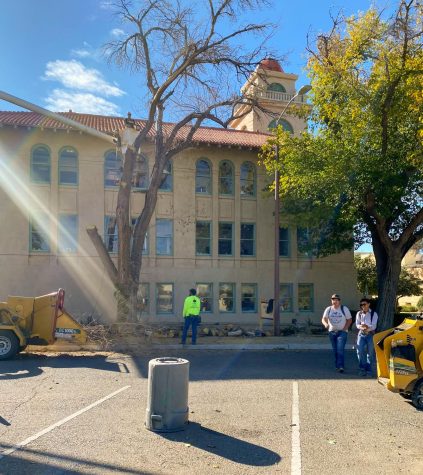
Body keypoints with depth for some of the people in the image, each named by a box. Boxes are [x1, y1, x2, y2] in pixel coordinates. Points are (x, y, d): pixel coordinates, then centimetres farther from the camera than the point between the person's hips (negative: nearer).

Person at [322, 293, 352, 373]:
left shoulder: (344, 309, -2)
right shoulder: (328, 309, 4)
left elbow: (349, 320, 1)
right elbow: (324, 319, -2)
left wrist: (344, 329, -10)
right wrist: (325, 324, -25)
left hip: (342, 332, -3)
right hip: (332, 331, 3)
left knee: (340, 349, -16)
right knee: (335, 350, 9)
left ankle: (341, 367, -17)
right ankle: (337, 365, 21)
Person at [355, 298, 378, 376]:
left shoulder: (373, 314, -2)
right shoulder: (359, 314, 7)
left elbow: (374, 326, -10)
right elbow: (357, 324, 0)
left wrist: (368, 328, -27)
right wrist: (362, 327, -20)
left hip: (371, 334, -2)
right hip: (361, 334, 2)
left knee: (370, 352, 5)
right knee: (360, 351, -8)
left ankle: (369, 370, 17)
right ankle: (362, 368, 4)